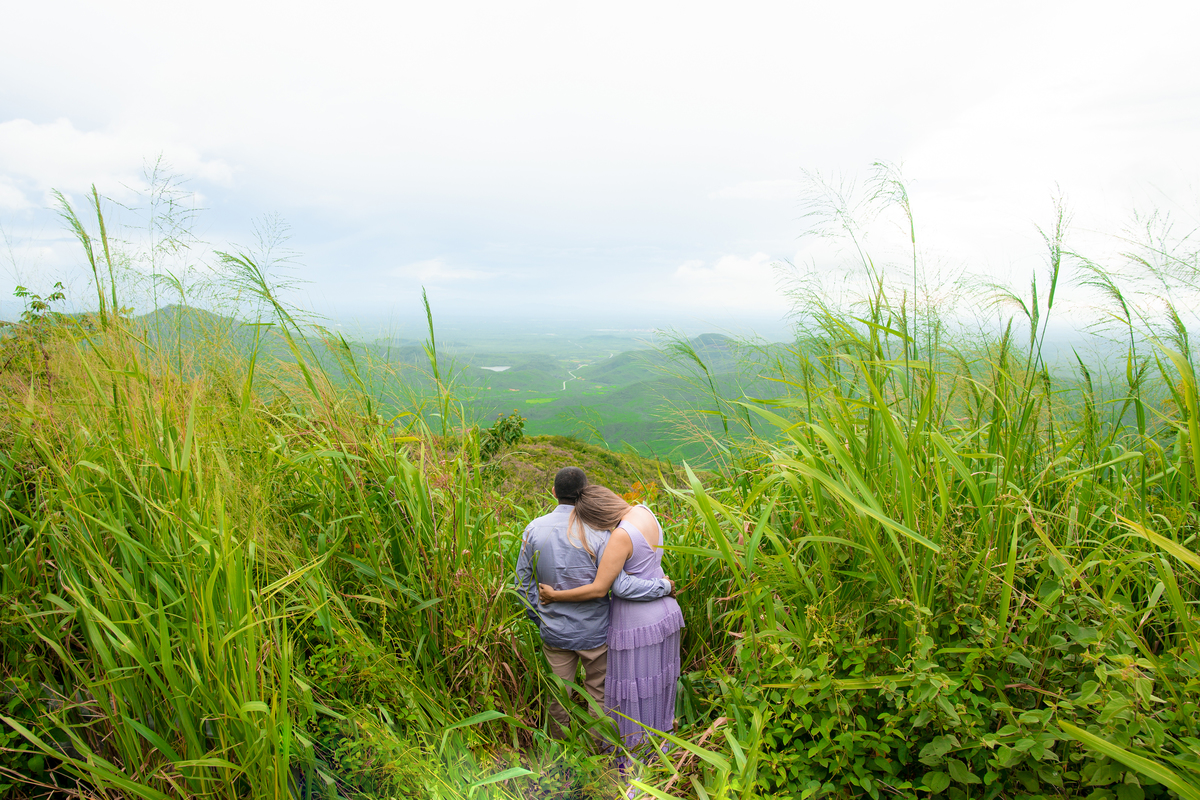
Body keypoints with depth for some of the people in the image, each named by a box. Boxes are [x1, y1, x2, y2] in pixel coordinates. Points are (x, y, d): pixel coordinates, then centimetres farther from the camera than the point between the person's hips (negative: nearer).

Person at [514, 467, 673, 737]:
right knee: (599, 694, 18)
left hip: (554, 631, 3)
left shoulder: (534, 529, -8)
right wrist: (664, 585, -12)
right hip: (593, 632, -3)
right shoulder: (596, 532, -21)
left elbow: (524, 584, 1)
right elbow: (619, 585, -24)